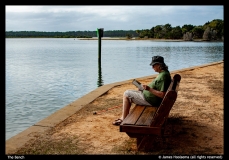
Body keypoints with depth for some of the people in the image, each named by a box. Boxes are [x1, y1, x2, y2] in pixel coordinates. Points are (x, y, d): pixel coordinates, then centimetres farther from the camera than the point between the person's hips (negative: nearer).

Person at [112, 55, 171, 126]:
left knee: (126, 94, -2)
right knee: (129, 93, 20)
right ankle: (123, 117, 18)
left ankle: (124, 119, 5)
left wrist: (149, 89, -29)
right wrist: (147, 87, 13)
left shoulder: (163, 76, -25)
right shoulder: (164, 73, 7)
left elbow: (162, 95, -29)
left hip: (150, 100, -11)